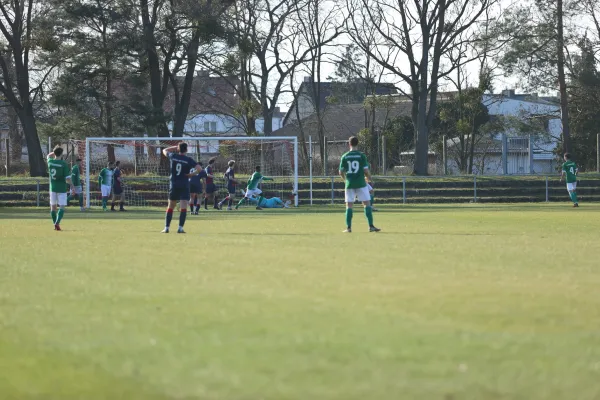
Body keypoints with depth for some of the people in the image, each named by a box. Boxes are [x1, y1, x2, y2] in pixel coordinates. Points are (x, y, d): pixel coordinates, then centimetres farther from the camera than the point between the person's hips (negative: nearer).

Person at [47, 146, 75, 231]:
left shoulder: (50, 162, -2)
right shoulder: (64, 164, -14)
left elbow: (49, 156, 24)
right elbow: (67, 177, -13)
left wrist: (55, 151, 23)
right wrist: (72, 187, -4)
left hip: (52, 188, 4)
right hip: (61, 188, -4)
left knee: (53, 206, 13)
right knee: (62, 207, -2)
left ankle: (55, 224, 18)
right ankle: (57, 223, -19)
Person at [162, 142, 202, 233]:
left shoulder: (172, 156, 0)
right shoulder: (189, 160, -6)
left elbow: (165, 151, 21)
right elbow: (199, 168, -16)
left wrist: (175, 147, 20)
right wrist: (192, 174, -4)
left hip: (173, 185, 3)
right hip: (184, 186, -2)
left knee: (170, 207, 12)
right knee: (183, 208, -6)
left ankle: (166, 228, 10)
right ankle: (180, 228, -17)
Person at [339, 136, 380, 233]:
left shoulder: (345, 157, 1)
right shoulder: (361, 156, -5)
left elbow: (341, 172, 3)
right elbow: (366, 171, -6)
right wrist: (369, 178, 14)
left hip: (349, 184, 2)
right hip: (361, 184, -2)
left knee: (349, 206, 6)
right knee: (367, 204, 2)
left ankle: (348, 227, 2)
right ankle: (371, 226, -4)